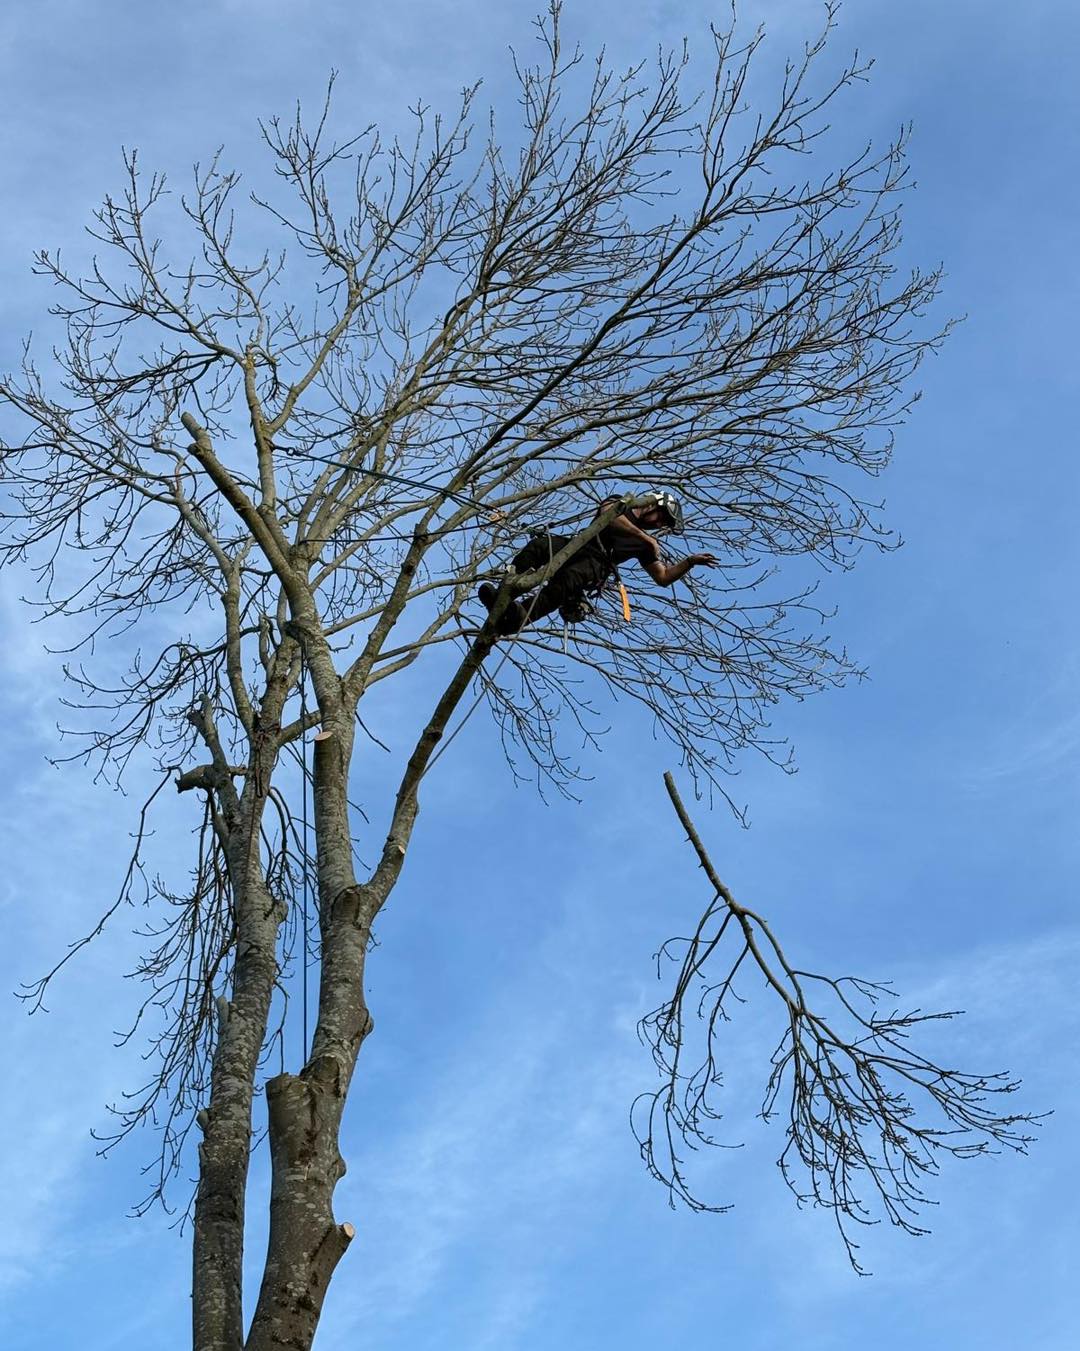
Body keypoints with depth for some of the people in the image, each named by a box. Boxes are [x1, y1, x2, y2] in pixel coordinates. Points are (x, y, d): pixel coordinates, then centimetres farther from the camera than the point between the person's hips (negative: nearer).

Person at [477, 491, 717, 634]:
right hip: (575, 545, 1)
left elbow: (663, 577, 26)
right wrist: (645, 537, 0)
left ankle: (519, 616, -59)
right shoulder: (619, 504, 23)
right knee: (540, 544, -34)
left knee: (566, 581, -37)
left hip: (595, 565, -1)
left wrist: (690, 561, 14)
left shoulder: (645, 544, 28)